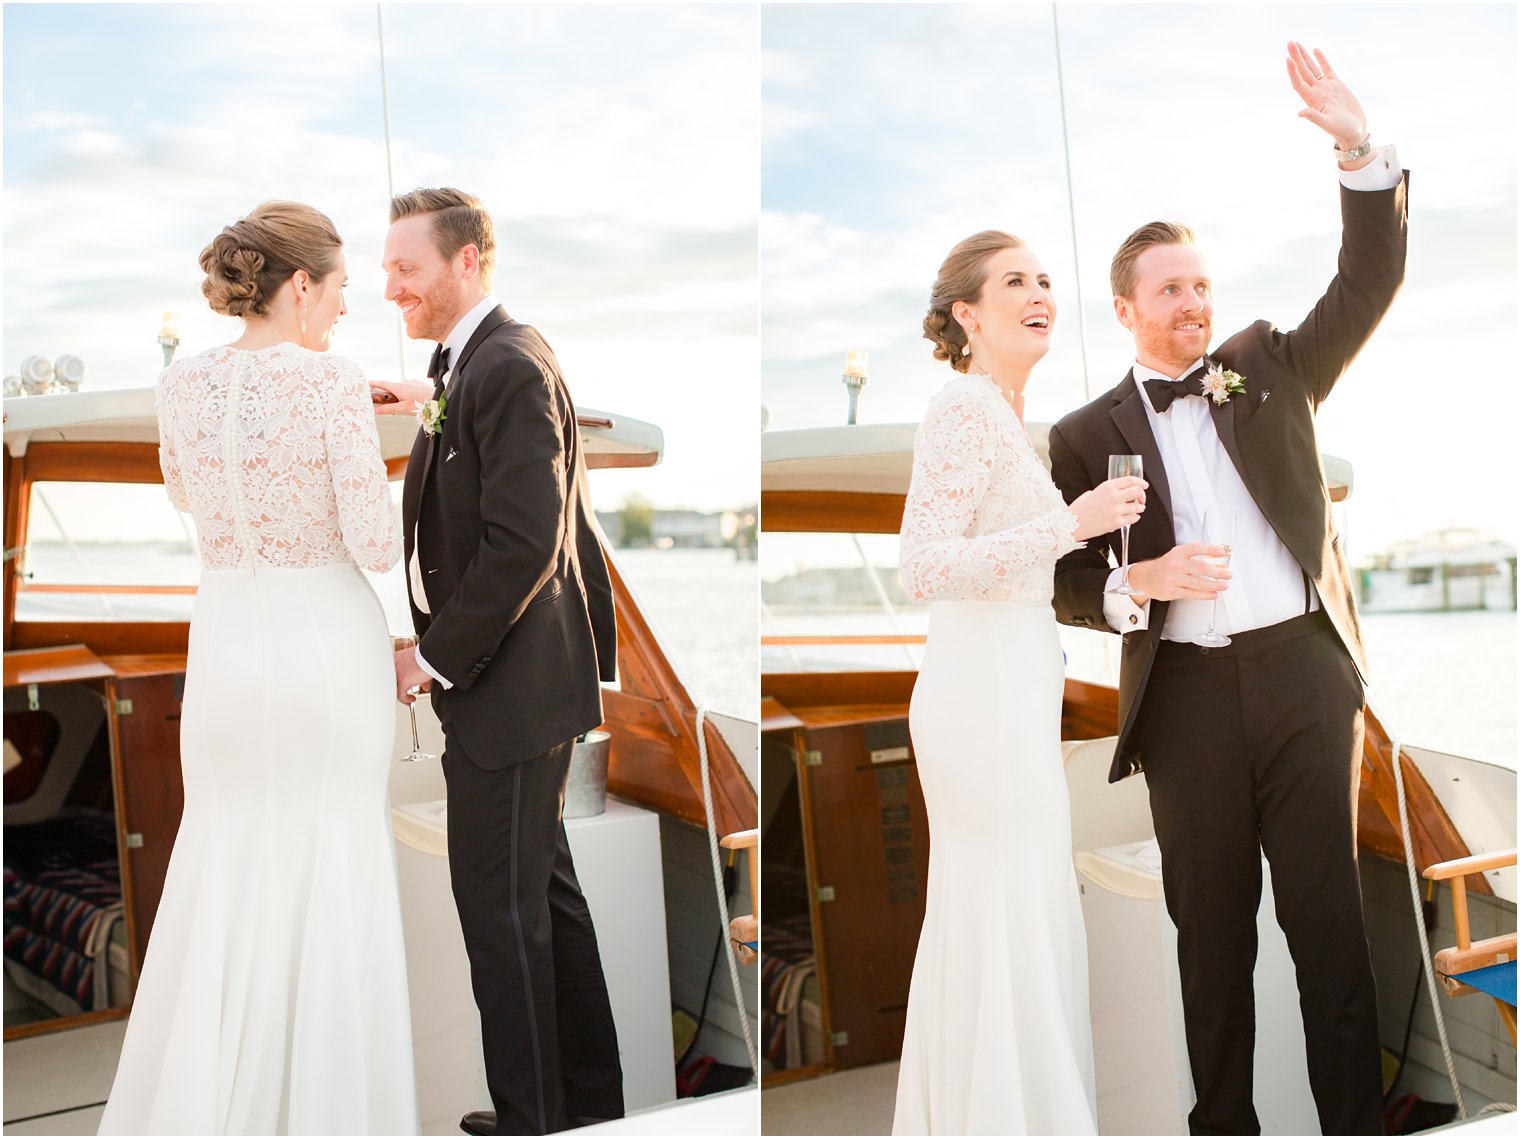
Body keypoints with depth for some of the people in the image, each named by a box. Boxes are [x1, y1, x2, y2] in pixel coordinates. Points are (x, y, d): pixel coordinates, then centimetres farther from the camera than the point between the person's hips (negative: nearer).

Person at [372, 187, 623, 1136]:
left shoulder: (510, 369, -19)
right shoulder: (472, 362, 13)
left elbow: (524, 544, -24)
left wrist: (432, 658, -18)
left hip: (513, 679, -11)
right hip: (507, 678, 11)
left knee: (501, 902, 0)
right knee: (544, 889, 18)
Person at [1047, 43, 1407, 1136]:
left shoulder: (1270, 366, 10)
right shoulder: (1088, 434, 4)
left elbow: (1370, 282, -1)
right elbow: (1065, 582, 5)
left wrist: (1361, 151, -12)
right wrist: (1139, 583, -15)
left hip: (1304, 668, 1)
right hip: (1188, 691, -1)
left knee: (1330, 915, 6)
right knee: (1213, 925, 10)